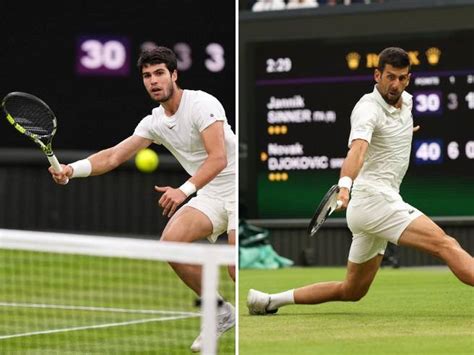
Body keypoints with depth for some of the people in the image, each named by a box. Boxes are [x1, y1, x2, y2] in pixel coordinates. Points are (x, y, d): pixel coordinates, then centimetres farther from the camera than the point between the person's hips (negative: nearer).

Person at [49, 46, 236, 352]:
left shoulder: (201, 104, -17)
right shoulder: (154, 122, 6)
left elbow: (218, 158, -25)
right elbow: (114, 156, 4)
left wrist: (185, 190, -38)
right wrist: (72, 169, -12)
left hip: (235, 187, -7)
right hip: (209, 194, 7)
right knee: (171, 240, -14)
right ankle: (221, 313, 4)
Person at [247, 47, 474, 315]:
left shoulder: (406, 100, 12)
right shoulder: (368, 109, -14)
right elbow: (357, 150, -35)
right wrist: (345, 184, -49)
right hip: (374, 199, -9)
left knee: (352, 291, 16)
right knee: (445, 244, -22)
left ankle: (270, 301, 19)